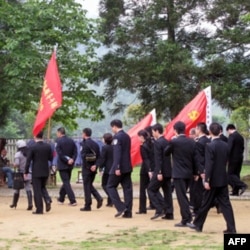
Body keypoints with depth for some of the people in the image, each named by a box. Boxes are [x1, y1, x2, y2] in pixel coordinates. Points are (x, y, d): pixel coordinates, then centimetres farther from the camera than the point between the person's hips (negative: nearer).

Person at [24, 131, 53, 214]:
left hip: (36, 172, -4)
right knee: (43, 187, 22)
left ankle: (39, 209, 3)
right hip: (45, 171, 4)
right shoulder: (48, 146, 0)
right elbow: (51, 158, 6)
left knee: (37, 190, 2)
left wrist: (26, 172, -3)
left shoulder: (32, 147, -11)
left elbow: (28, 161, -10)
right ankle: (48, 200, -3)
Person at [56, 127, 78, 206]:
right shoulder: (71, 141, 7)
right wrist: (72, 159, -11)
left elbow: (60, 154, -17)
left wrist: (67, 160, -13)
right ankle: (61, 199, 30)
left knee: (66, 182, -5)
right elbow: (75, 152, 0)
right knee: (66, 181, 17)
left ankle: (73, 200, -13)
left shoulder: (58, 141, -10)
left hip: (62, 165, -6)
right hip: (70, 165, 6)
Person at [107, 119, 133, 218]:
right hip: (127, 167, 8)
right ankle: (128, 212, 4)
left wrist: (117, 168, -22)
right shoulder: (127, 136, 14)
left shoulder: (117, 137, -12)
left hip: (119, 167, -8)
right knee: (127, 188, 5)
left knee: (111, 186, 3)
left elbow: (117, 153, -19)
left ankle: (121, 207, -7)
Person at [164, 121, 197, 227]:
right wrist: (195, 172, 15)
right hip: (189, 173, 6)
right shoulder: (192, 142, 3)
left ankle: (186, 219, -4)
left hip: (179, 173, -6)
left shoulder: (174, 141, -13)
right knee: (183, 195, 18)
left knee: (181, 197, -3)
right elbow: (194, 157, 8)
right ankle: (187, 217, 20)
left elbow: (166, 152, 3)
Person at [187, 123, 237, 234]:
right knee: (225, 203, 5)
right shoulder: (225, 145, 4)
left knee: (206, 203, 6)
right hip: (223, 179, 5)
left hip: (213, 180, -5)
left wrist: (207, 180, -18)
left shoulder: (210, 146, -16)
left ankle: (198, 224, 20)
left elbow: (209, 164, -19)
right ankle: (231, 228, 0)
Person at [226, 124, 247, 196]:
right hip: (240, 158, 8)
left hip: (233, 158, -8)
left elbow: (229, 147, -21)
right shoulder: (241, 136, 13)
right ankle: (235, 191, 11)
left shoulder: (232, 136, -13)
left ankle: (242, 185, -17)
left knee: (230, 175, -4)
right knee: (236, 174, 12)